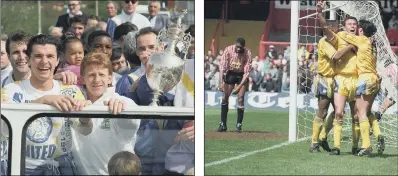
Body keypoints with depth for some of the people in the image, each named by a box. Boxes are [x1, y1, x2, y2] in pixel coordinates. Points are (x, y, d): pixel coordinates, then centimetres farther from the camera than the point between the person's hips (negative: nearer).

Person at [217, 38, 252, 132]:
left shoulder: (248, 53, -22)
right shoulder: (229, 50, -20)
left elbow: (247, 71, -19)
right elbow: (223, 66, -18)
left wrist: (239, 86, -26)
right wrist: (221, 82, -25)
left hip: (242, 75, -2)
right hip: (230, 74, 2)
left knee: (240, 98, -10)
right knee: (225, 97, -1)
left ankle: (239, 125, -3)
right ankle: (223, 124, 4)